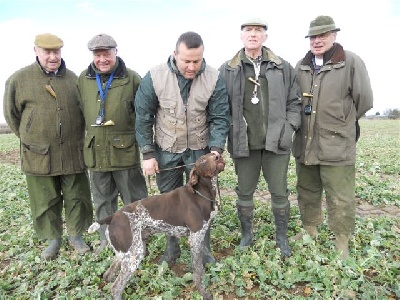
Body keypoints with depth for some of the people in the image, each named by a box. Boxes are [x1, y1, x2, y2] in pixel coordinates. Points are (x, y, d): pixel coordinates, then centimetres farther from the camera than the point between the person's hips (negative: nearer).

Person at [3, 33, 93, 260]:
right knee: (46, 202, 11)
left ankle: (76, 236, 30)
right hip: (39, 155, -1)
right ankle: (54, 239, 31)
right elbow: (12, 114, 7)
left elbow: (85, 111, 14)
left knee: (77, 197, 11)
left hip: (73, 154, 2)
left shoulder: (73, 79, 4)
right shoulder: (19, 79, -2)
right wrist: (31, 140, 8)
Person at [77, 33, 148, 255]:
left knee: (134, 199, 8)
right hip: (95, 151, 4)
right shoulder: (83, 79, 6)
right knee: (102, 200, 17)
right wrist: (88, 136, 13)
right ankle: (106, 238, 34)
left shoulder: (131, 78, -4)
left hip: (125, 150, -4)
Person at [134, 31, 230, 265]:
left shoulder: (214, 79, -13)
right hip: (166, 150, 1)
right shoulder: (155, 77, -13)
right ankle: (172, 248, 31)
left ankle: (203, 249, 27)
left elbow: (219, 118, -9)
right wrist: (148, 154, -9)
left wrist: (216, 149, -23)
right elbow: (143, 118, -8)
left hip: (200, 150, 0)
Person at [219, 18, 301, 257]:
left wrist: (290, 127, -1)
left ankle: (282, 237, 29)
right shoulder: (227, 70, 3)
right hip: (244, 143, 0)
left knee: (280, 192, 9)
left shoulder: (283, 67, 6)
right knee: (245, 192, 12)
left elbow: (294, 102, 10)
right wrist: (228, 132, -4)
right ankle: (247, 235, 31)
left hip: (277, 142, 1)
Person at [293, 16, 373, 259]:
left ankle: (342, 244, 23)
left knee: (341, 200, 4)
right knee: (307, 193, 18)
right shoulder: (301, 67, 9)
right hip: (305, 145, 5)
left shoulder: (351, 62, -5)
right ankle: (309, 232, 38)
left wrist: (342, 122, 7)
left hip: (337, 146, -5)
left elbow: (364, 100, -3)